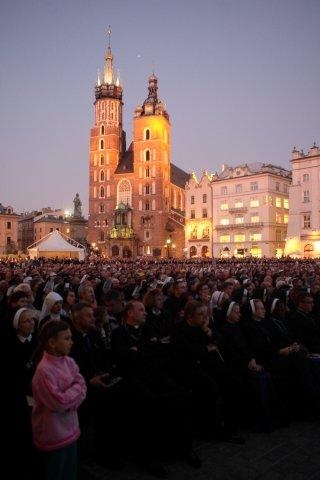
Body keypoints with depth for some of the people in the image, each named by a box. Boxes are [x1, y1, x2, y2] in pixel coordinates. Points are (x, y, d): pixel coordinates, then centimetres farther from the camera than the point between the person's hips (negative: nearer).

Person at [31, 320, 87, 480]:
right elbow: (59, 402, -25)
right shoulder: (44, 370, -24)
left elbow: (82, 389, -1)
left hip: (70, 429, 7)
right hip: (54, 434, -6)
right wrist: (76, 388, -11)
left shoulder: (70, 362, -1)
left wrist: (69, 400, -18)